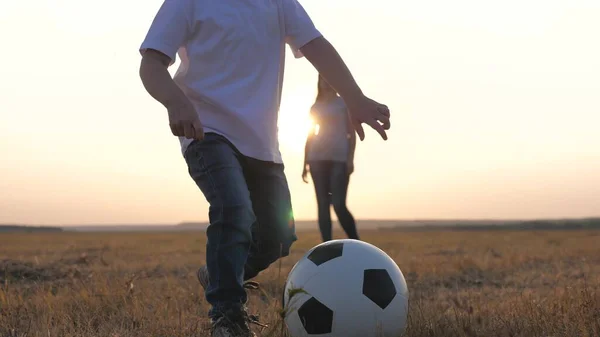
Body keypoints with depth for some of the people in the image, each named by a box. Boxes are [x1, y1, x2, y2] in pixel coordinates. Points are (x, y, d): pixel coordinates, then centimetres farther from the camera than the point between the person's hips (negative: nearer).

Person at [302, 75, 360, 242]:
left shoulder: (344, 103, 8)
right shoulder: (315, 107, 16)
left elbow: (351, 134, 4)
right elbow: (310, 136, 17)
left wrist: (350, 159, -8)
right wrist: (305, 163, 12)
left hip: (339, 158, -4)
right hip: (317, 159, 4)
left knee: (338, 205, -15)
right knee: (323, 205, -2)